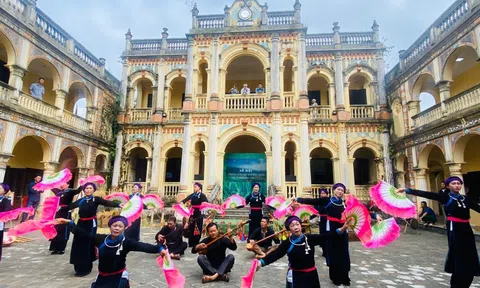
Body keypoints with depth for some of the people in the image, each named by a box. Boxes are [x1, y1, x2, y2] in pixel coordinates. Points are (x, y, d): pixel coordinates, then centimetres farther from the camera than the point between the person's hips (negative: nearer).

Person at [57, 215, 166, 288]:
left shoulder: (126, 242, -19)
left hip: (119, 277, -4)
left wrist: (159, 249, -49)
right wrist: (69, 223, -2)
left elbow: (142, 246, -34)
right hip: (102, 277, 4)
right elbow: (84, 234, 0)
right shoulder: (102, 239, -7)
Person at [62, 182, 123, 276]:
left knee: (88, 245, 0)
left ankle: (85, 269, 14)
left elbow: (107, 203, -20)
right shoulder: (80, 200, 8)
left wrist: (118, 204, -36)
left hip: (91, 224, -4)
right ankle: (79, 268, 26)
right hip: (81, 223, 5)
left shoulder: (96, 199, -6)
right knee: (78, 245, 8)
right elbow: (71, 206, 17)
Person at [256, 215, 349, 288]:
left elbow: (325, 236, -14)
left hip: (311, 275, 3)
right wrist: (261, 262, -36)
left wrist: (341, 229, -25)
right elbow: (275, 254, -20)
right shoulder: (287, 243, -11)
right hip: (296, 276, -2)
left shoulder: (310, 238, -5)